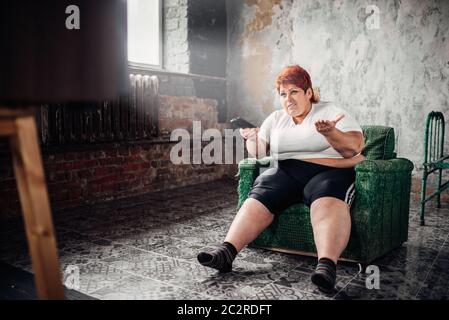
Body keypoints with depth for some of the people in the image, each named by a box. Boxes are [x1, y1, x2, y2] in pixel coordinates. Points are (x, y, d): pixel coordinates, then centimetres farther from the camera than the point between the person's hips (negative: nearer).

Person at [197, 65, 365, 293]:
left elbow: (354, 147, -6)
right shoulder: (276, 118, 19)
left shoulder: (331, 112, 7)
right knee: (259, 197, -26)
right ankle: (226, 252, -36)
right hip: (286, 172, 3)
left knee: (328, 201, -36)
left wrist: (331, 133, -25)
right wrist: (252, 139, -6)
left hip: (329, 172, -3)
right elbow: (259, 152, 16)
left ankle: (327, 266, -54)